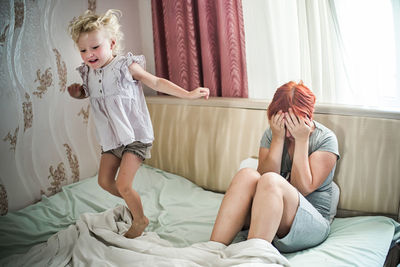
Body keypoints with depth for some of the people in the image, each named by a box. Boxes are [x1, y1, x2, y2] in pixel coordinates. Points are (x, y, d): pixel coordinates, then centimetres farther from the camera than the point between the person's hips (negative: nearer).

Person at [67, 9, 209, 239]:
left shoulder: (126, 66, -14)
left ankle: (140, 220, 16)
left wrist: (188, 94, -10)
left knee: (123, 185, -11)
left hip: (135, 136, -6)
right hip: (111, 138, 7)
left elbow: (157, 83, -7)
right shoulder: (88, 73, 2)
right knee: (105, 181, 12)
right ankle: (133, 202, 40)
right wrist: (77, 93, 0)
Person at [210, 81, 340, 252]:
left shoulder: (325, 139, -4)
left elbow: (303, 188, -14)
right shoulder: (271, 134, 6)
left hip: (314, 221, -3)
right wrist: (278, 138, -14)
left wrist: (301, 140, -17)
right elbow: (263, 175, -7)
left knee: (271, 181, -33)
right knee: (246, 175, -27)